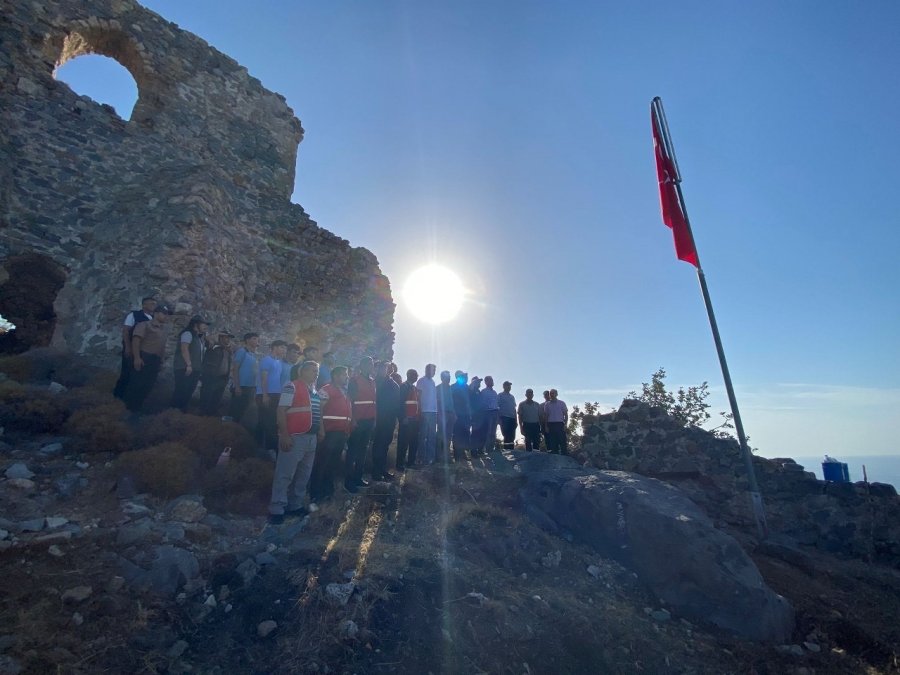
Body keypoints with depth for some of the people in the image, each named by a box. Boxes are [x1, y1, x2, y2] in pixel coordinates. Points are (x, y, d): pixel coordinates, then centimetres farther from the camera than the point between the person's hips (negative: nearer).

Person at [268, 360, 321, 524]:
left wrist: (321, 429, 13)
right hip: (294, 437, -8)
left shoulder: (315, 391, 15)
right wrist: (284, 435, -20)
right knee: (285, 475, -1)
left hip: (311, 437, 8)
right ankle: (276, 510, 9)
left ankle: (295, 505, 27)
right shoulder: (292, 387, -10)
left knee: (303, 475, 15)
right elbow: (281, 411, -15)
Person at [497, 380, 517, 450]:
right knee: (507, 436, -11)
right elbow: (497, 407, -3)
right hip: (504, 418, -6)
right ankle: (506, 450, -6)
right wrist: (499, 419, -11)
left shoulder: (512, 396, 21)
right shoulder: (500, 395, 3)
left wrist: (515, 420, 16)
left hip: (512, 418, 6)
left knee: (512, 437, 3)